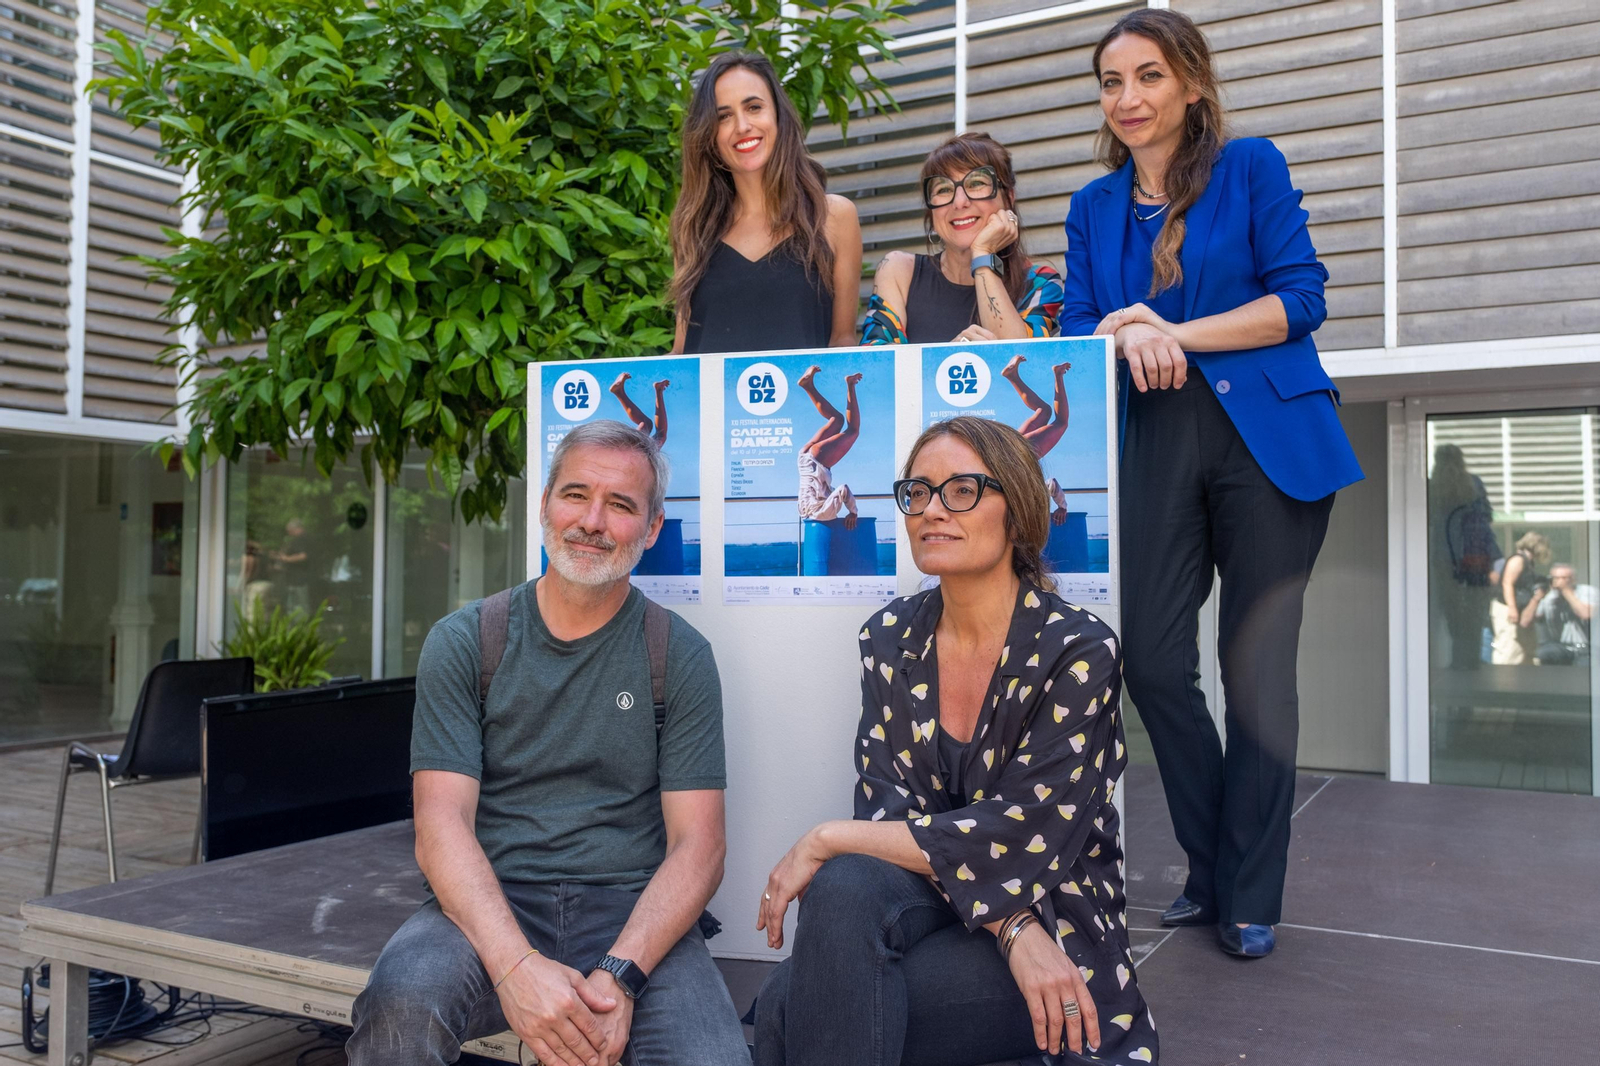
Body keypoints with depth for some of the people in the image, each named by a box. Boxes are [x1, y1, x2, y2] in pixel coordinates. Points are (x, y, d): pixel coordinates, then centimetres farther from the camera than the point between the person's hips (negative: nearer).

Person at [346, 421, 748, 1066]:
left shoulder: (681, 657, 3)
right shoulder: (461, 643, 3)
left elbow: (696, 844, -2)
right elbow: (441, 826, -6)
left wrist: (620, 975, -19)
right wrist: (516, 965, -23)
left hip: (631, 911, 0)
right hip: (491, 904, 0)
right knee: (402, 1000, -32)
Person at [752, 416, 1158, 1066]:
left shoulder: (1077, 651, -14)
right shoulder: (889, 639, 1)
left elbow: (1017, 836, -20)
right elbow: (886, 807, -5)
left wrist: (827, 840, -17)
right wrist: (1011, 927, -20)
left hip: (1057, 924, -4)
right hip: (927, 901, 5)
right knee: (843, 886, -32)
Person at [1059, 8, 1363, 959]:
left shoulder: (1252, 167, 6)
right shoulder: (1094, 207, 17)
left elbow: (1301, 297, -3)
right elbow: (1076, 332, 10)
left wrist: (1176, 332, -11)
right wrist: (1124, 339, -12)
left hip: (1267, 441, -3)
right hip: (1152, 447, 3)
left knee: (1257, 669, 1)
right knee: (1154, 664, -2)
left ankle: (1252, 899, 14)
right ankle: (1209, 876, 18)